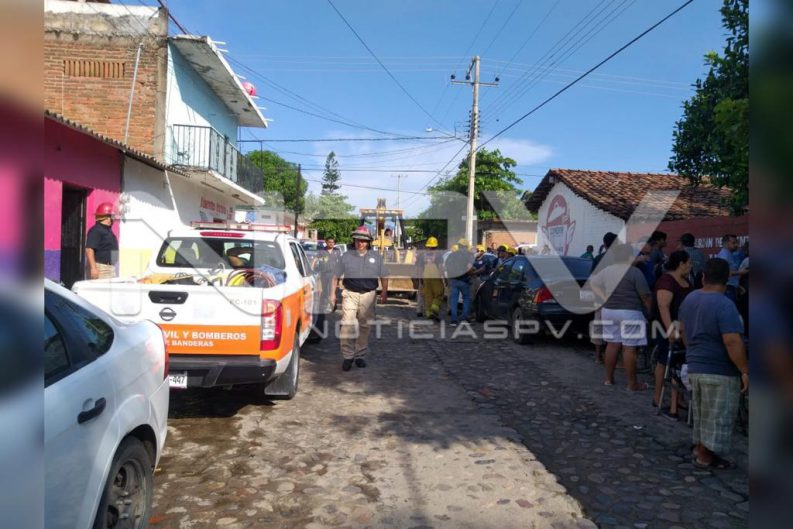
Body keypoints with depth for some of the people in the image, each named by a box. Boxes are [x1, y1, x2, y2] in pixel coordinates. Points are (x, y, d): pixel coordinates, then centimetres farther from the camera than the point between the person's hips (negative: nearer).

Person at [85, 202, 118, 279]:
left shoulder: (108, 230, 17)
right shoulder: (96, 230, -13)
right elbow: (89, 250, -21)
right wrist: (93, 267, -26)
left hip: (110, 268, 10)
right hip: (100, 268, -10)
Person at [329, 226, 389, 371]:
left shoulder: (375, 257, 10)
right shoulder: (346, 256, 6)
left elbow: (384, 276, 13)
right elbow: (335, 277, 9)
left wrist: (384, 291, 0)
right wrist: (332, 294, 3)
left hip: (368, 295, 2)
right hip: (350, 294, -1)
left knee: (364, 326, 7)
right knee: (347, 325, -11)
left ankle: (360, 355, 18)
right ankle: (347, 356, -4)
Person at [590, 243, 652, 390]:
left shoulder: (607, 270, 7)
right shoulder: (634, 272, -12)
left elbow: (594, 284, 21)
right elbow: (645, 296, -11)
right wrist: (651, 311, 2)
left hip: (609, 311, 6)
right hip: (630, 313, -6)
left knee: (612, 344, 14)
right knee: (629, 348, -2)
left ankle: (609, 378, 21)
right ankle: (632, 384, 5)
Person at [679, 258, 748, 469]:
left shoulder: (689, 299, 6)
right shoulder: (724, 305, -20)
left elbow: (683, 330, 18)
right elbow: (732, 342, -25)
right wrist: (745, 371, -17)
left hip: (695, 366, 8)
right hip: (720, 371, -8)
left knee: (701, 414, 21)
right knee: (717, 417, 6)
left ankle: (699, 448, 31)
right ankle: (706, 457, 14)